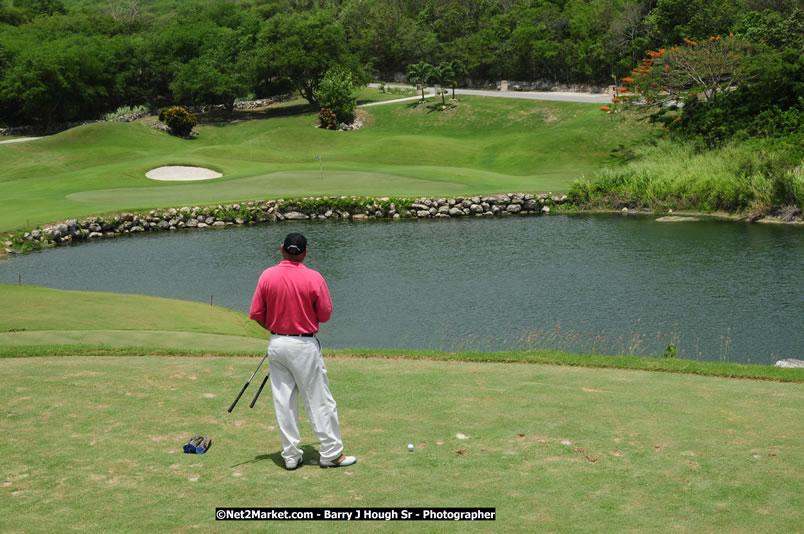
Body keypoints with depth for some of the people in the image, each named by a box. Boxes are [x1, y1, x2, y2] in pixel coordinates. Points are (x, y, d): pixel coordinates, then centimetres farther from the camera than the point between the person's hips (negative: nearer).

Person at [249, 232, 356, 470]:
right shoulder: (313, 278, -14)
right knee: (319, 401, 4)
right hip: (304, 346, -4)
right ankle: (331, 453, 10)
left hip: (277, 344, 4)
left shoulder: (267, 276, -4)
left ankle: (290, 456, 14)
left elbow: (256, 314, 0)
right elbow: (325, 315, -7)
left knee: (283, 402, 10)